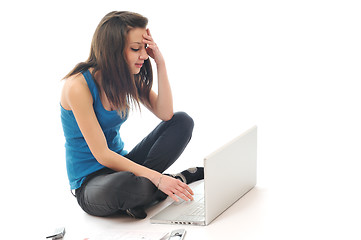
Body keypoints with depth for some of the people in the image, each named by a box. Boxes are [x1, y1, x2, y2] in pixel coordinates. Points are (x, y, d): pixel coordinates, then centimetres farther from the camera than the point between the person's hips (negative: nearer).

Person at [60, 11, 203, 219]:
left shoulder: (127, 79, 1)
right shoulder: (78, 86, -22)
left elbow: (166, 114, -6)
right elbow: (102, 155, -24)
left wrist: (160, 63, -15)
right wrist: (156, 178, -30)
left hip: (119, 164, 7)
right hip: (89, 182, -7)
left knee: (182, 121, -4)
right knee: (122, 185, -42)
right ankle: (179, 179, -12)